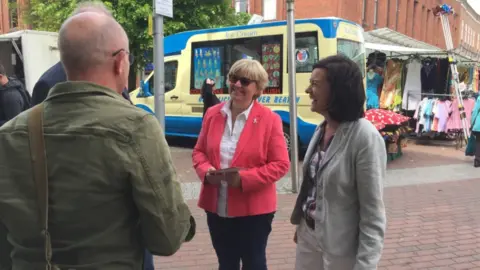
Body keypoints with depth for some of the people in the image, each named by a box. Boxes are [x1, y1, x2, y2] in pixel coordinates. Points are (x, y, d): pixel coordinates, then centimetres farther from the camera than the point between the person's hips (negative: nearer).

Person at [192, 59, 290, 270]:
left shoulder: (269, 119, -9)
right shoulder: (212, 114, 3)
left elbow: (281, 164, -10)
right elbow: (199, 151, 11)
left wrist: (245, 178, -22)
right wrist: (206, 171, -11)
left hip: (254, 209, -4)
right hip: (216, 207, 4)